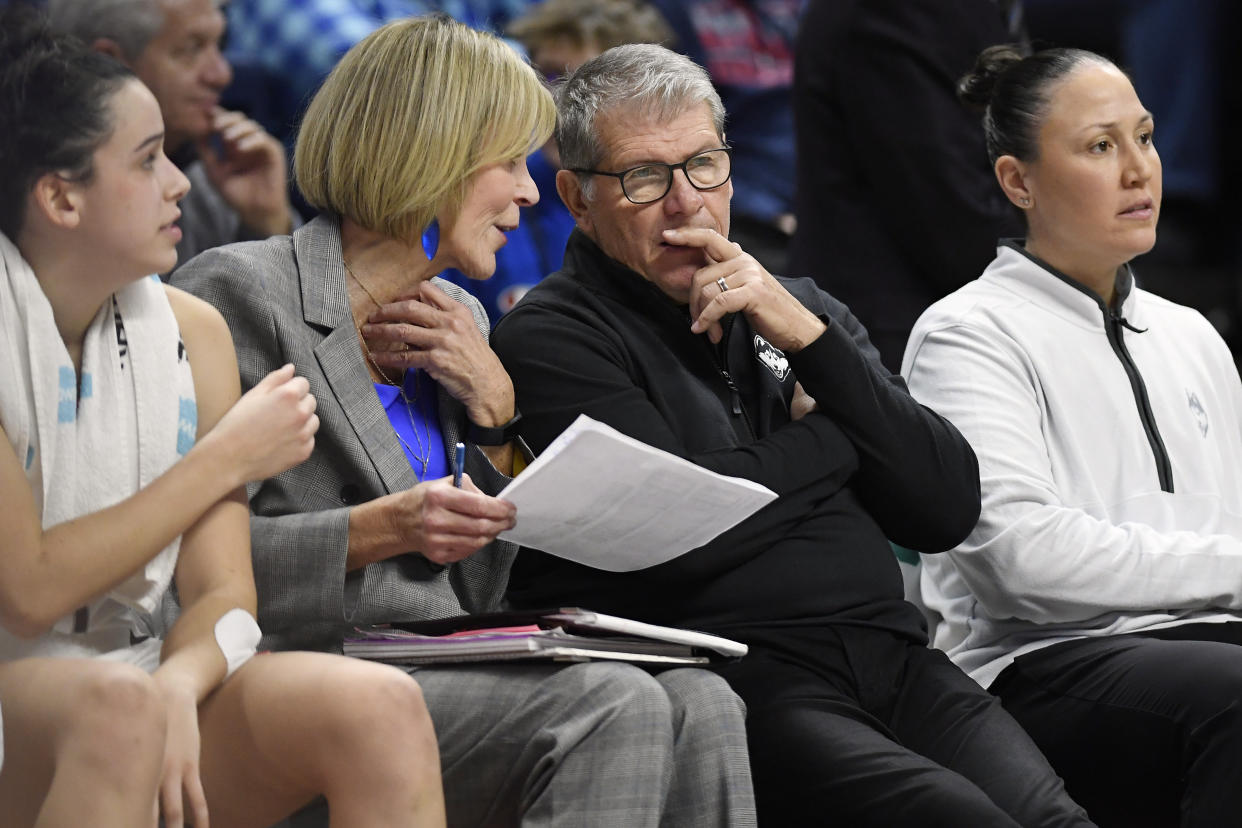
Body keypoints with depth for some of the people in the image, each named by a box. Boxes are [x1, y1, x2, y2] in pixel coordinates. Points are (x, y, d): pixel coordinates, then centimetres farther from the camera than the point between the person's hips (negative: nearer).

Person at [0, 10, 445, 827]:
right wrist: (228, 457, -8)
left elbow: (224, 592, 2)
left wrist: (178, 686, -21)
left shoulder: (190, 330, 7)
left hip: (141, 677, 5)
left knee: (380, 706, -22)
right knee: (120, 707, -37)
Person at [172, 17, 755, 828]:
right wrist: (378, 531, -18)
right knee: (609, 703, -30)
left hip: (446, 673, 7)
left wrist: (492, 409, 7)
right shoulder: (241, 291, -3)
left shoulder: (458, 319, 21)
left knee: (698, 702, -22)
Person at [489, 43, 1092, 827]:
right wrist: (823, 436, 6)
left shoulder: (804, 311, 21)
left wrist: (808, 339, 0)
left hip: (893, 660, 5)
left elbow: (949, 510, 10)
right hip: (734, 671, -5)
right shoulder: (552, 338, 3)